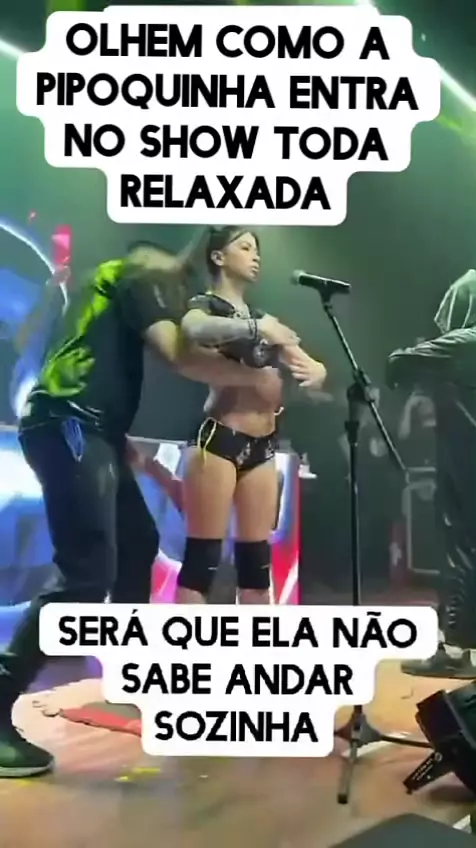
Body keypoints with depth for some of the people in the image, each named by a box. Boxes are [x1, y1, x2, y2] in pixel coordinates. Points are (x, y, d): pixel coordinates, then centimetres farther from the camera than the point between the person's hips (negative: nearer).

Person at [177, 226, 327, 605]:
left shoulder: (261, 317, 21)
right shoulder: (205, 305, 1)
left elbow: (316, 366, 15)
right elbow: (193, 330, -26)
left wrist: (314, 371, -7)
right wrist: (257, 329, -21)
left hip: (262, 445, 7)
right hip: (220, 439, -7)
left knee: (257, 558, 8)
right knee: (202, 558, -7)